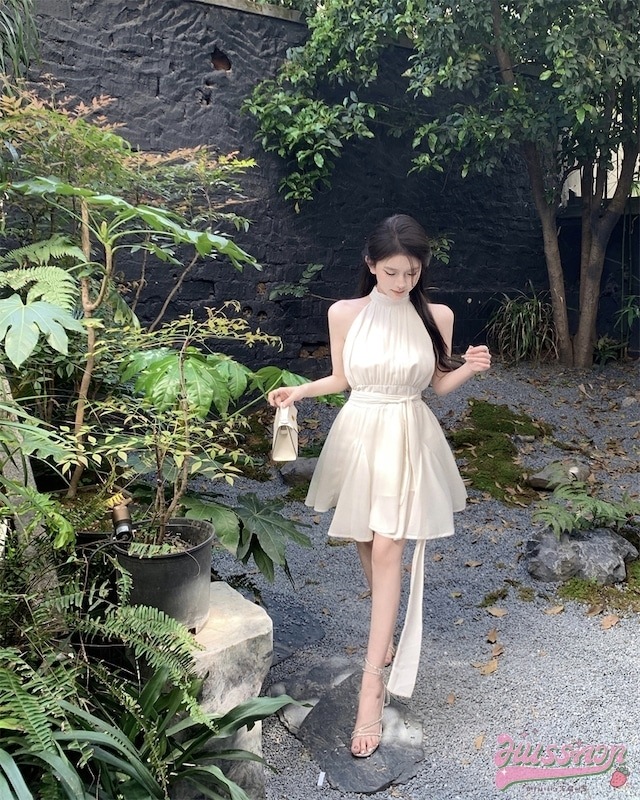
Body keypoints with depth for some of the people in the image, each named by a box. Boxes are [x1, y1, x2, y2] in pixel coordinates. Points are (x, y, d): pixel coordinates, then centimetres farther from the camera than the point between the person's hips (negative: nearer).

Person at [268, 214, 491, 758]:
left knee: (388, 549, -8)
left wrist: (471, 369, -13)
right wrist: (298, 391, -6)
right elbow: (342, 379, 8)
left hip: (409, 439, -2)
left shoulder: (437, 316, -4)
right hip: (359, 434, 2)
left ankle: (372, 685, -3)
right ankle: (386, 632, 43)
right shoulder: (345, 314, -3)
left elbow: (440, 385, 6)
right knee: (366, 542, 14)